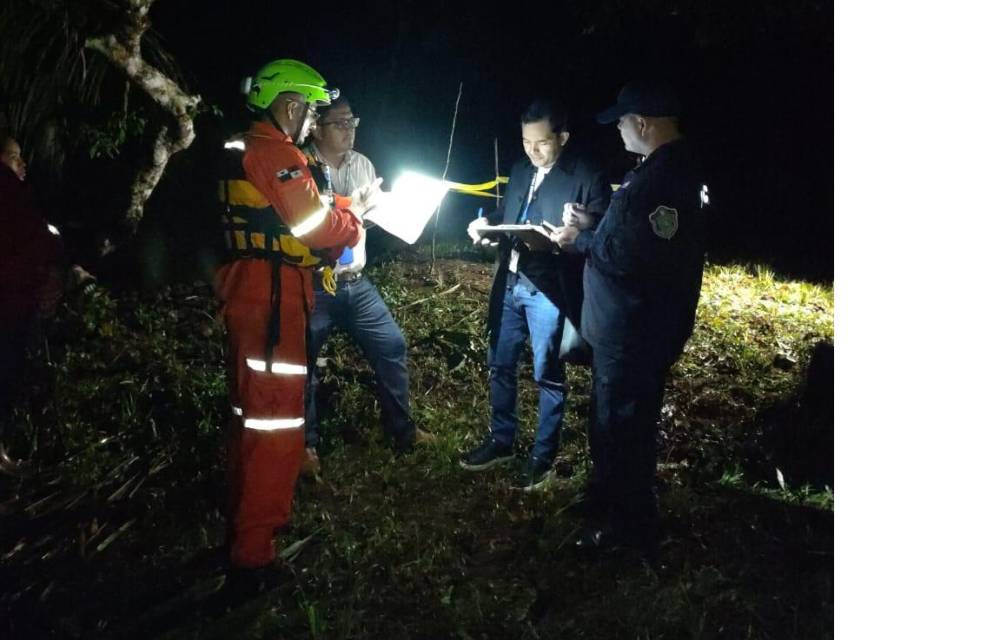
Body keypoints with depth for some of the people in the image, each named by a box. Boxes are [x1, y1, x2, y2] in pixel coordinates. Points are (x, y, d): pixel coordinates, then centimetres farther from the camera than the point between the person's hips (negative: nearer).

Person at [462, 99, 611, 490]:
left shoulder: (587, 178, -9)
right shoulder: (520, 171, 11)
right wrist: (487, 223, 2)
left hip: (548, 289, -7)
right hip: (510, 283, 7)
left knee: (547, 375, 5)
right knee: (500, 365, 15)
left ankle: (543, 455, 21)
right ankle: (501, 441, 33)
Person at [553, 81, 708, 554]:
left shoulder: (661, 177, -25)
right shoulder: (670, 167, 9)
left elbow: (627, 254, -29)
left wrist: (580, 240, -13)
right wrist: (593, 227, 6)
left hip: (634, 329, -11)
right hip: (632, 323, 11)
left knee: (621, 425, 4)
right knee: (614, 417, 23)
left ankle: (628, 526, 22)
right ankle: (609, 505, 41)